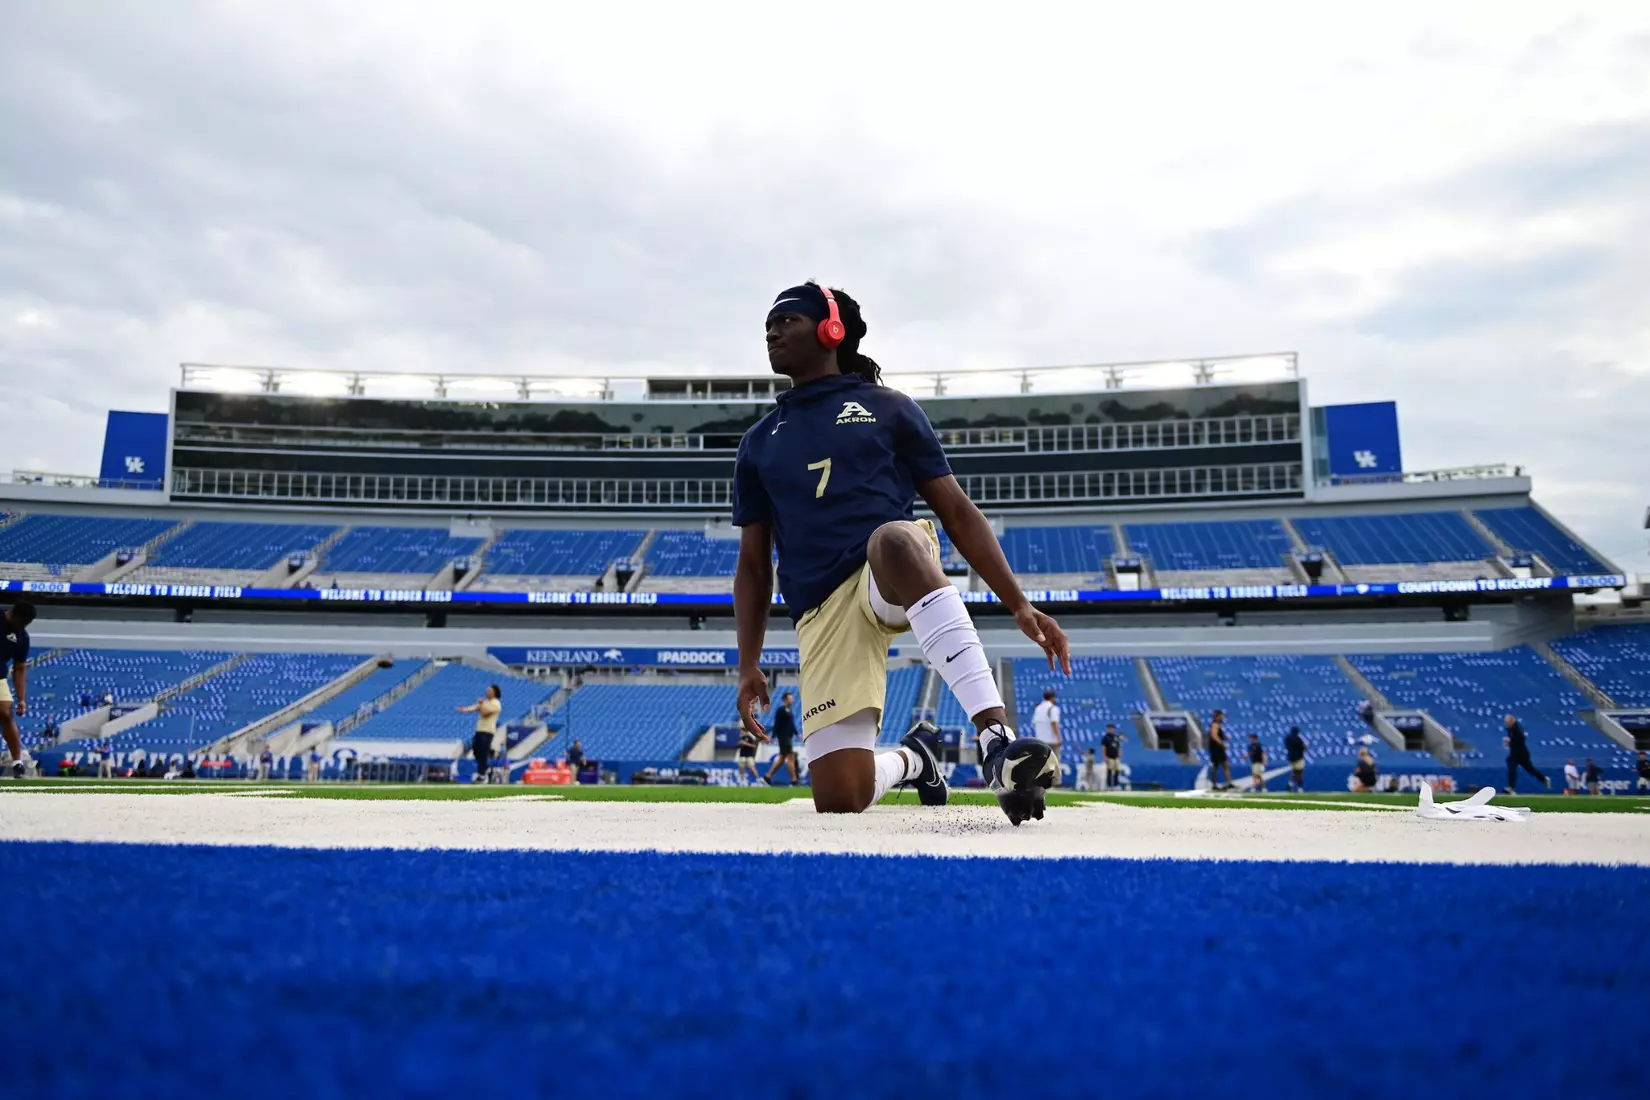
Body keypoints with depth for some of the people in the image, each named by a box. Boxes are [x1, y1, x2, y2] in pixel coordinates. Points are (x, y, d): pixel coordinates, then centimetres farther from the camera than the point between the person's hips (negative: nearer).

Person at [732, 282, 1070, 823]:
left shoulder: (889, 409, 15)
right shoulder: (758, 443, 22)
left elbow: (958, 511, 10)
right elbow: (753, 563, 20)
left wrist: (1019, 606, -1)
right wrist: (749, 666, 8)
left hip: (897, 577, -3)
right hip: (822, 613, 3)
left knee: (892, 537, -41)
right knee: (838, 798, -10)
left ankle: (996, 737, -46)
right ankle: (909, 759, 26)